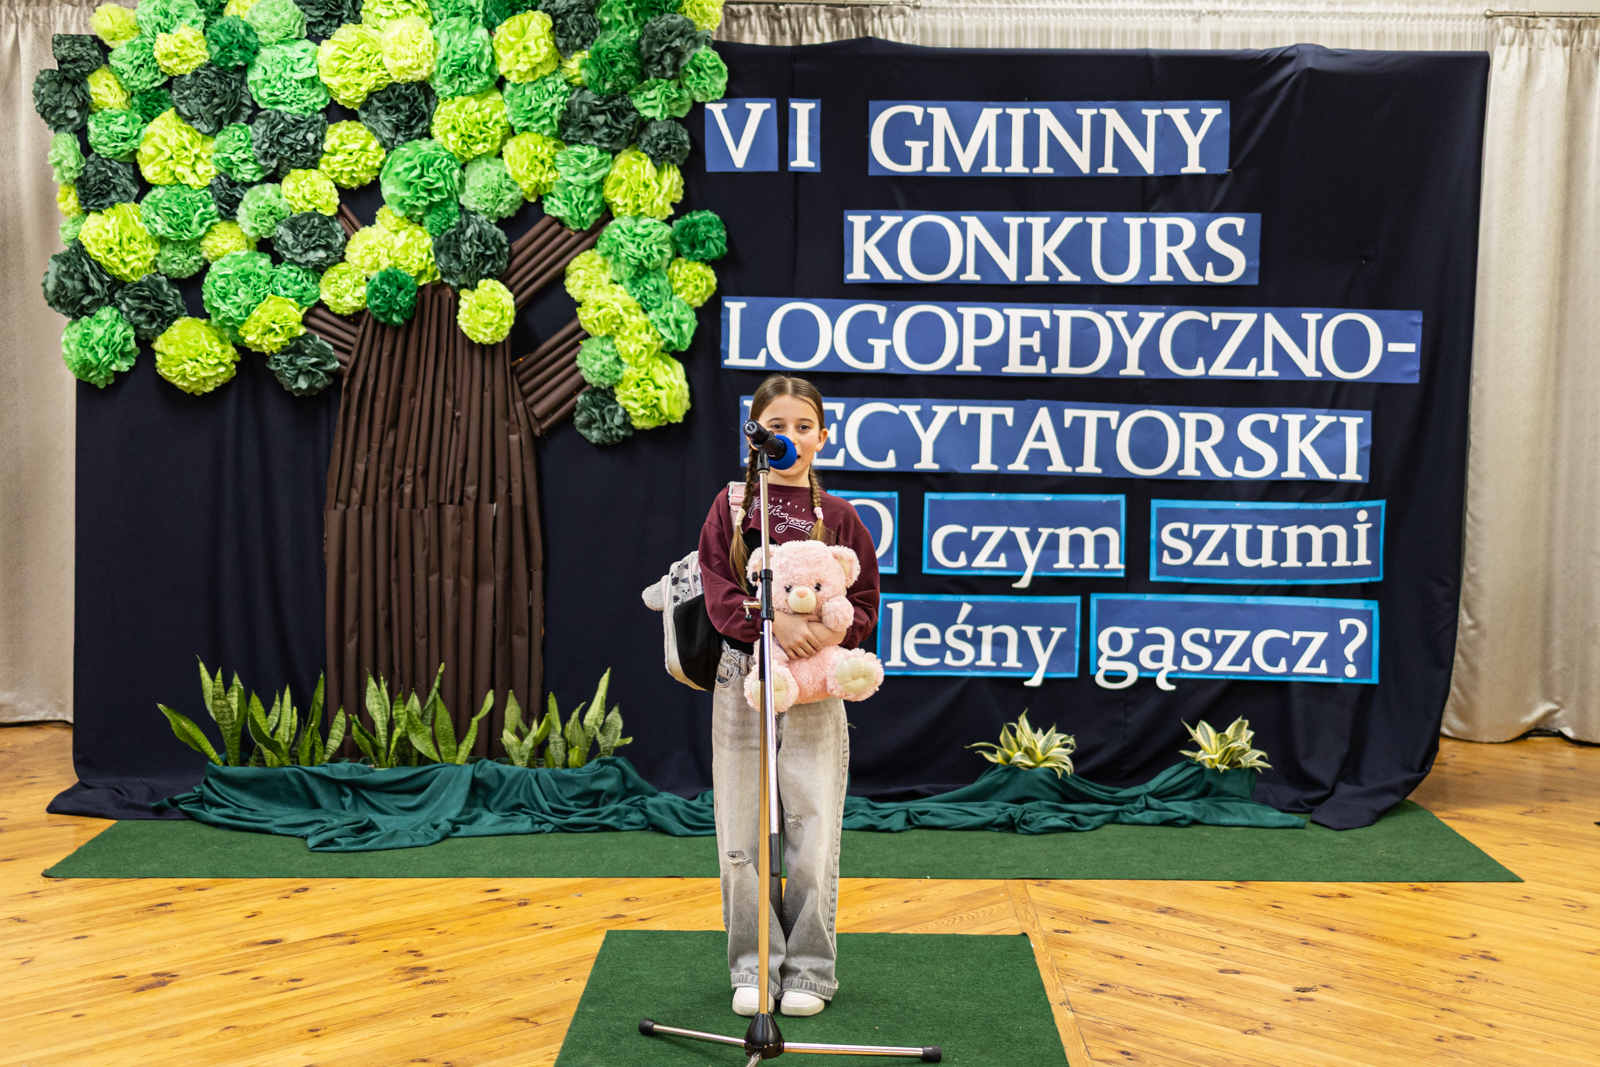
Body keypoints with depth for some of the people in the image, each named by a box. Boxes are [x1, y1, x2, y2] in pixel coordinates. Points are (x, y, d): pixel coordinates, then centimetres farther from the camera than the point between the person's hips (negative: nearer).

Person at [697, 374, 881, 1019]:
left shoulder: (838, 517, 7)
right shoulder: (731, 507, 5)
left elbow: (865, 603, 6)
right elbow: (719, 594, -5)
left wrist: (831, 632, -15)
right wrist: (773, 622, -23)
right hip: (742, 681, 0)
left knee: (813, 832, 0)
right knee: (743, 833, 4)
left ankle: (809, 969, 14)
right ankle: (754, 967, 17)